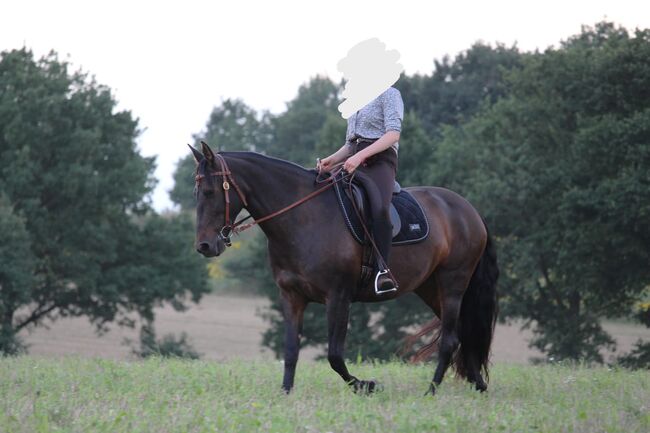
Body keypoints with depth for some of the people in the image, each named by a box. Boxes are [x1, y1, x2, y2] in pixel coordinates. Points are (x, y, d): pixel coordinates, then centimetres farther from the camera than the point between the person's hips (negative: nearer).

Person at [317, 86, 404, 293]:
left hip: (379, 162, -8)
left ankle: (381, 270, -34)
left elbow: (393, 134, -12)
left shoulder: (389, 94, 2)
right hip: (354, 164, 8)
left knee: (380, 208, -34)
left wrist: (360, 156, -23)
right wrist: (331, 160, 3)